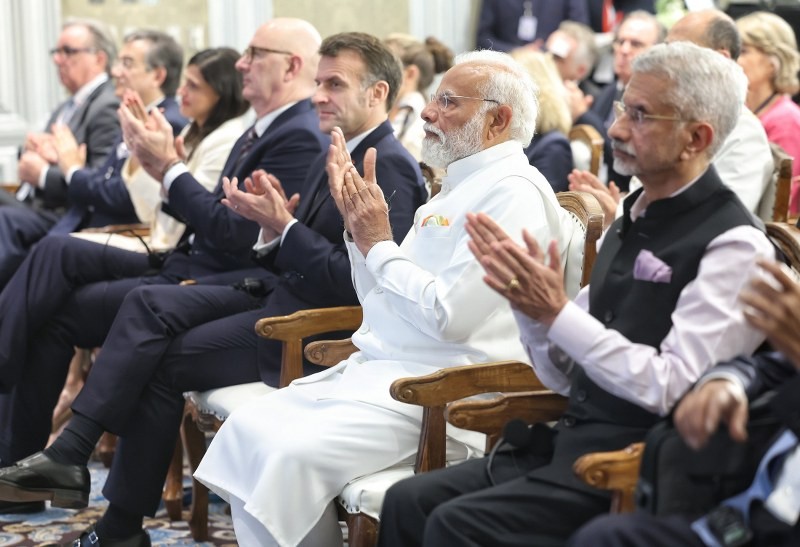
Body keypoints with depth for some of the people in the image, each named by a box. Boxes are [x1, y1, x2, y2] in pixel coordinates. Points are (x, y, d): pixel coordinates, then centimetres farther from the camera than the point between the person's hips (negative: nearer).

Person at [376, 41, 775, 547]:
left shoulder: (733, 244, -10)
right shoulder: (631, 221, 14)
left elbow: (673, 388, -19)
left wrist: (557, 313, -19)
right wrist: (528, 301, -3)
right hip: (569, 441, 8)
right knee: (408, 503, -8)